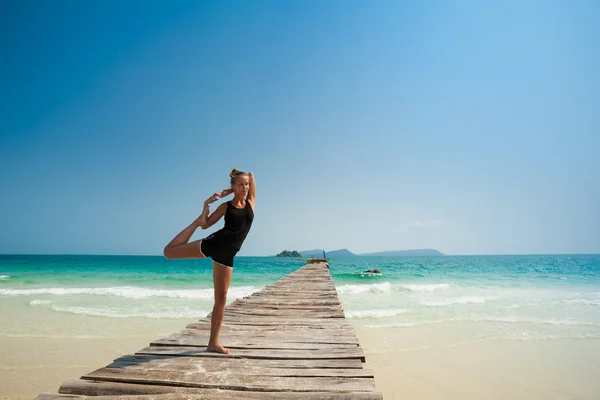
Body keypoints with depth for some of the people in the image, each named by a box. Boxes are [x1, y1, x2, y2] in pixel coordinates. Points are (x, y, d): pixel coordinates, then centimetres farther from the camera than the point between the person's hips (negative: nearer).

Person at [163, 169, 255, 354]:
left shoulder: (251, 202, 9)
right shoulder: (225, 206, 5)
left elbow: (251, 175, 10)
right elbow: (206, 225, 9)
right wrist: (205, 209, -4)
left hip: (226, 255, 1)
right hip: (212, 244, -1)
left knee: (221, 298, 6)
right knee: (169, 251, 1)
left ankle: (213, 343, 17)